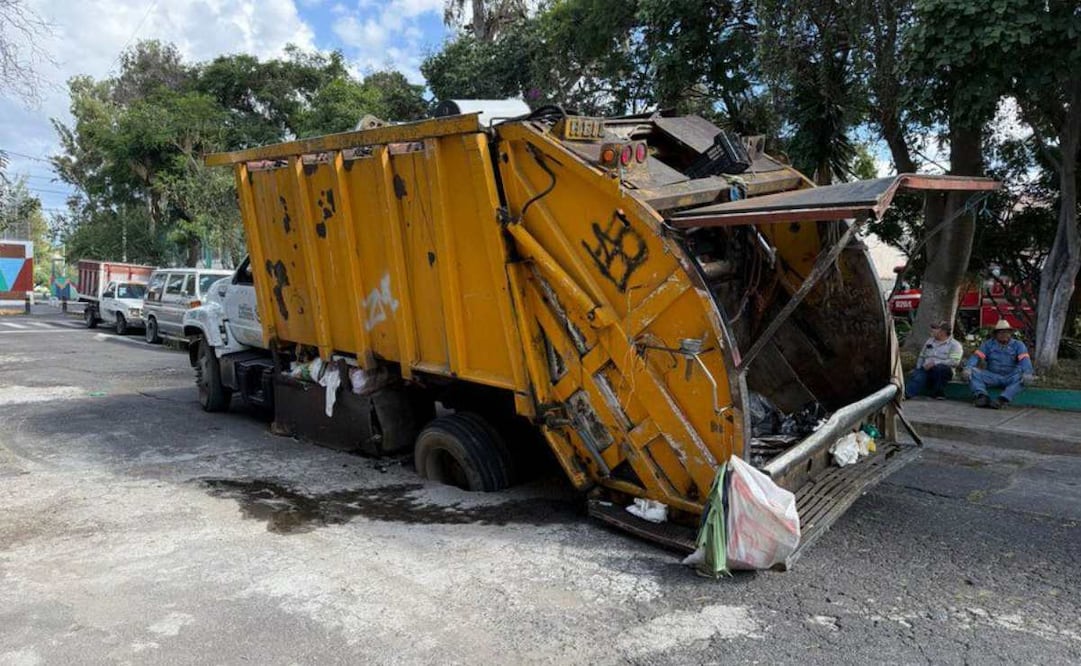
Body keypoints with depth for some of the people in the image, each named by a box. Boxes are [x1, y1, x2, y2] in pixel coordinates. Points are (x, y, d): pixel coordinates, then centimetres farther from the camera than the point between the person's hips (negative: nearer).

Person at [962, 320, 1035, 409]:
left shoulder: (1018, 345, 3)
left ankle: (1003, 400, -44)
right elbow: (976, 356, -5)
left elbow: (1024, 360, -13)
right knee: (973, 372, -22)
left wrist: (1027, 373, -34)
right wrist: (968, 368, -25)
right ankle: (983, 396, -42)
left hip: (1010, 378, -1)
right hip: (992, 376, 1)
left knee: (1024, 379, -32)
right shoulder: (988, 344, 7)